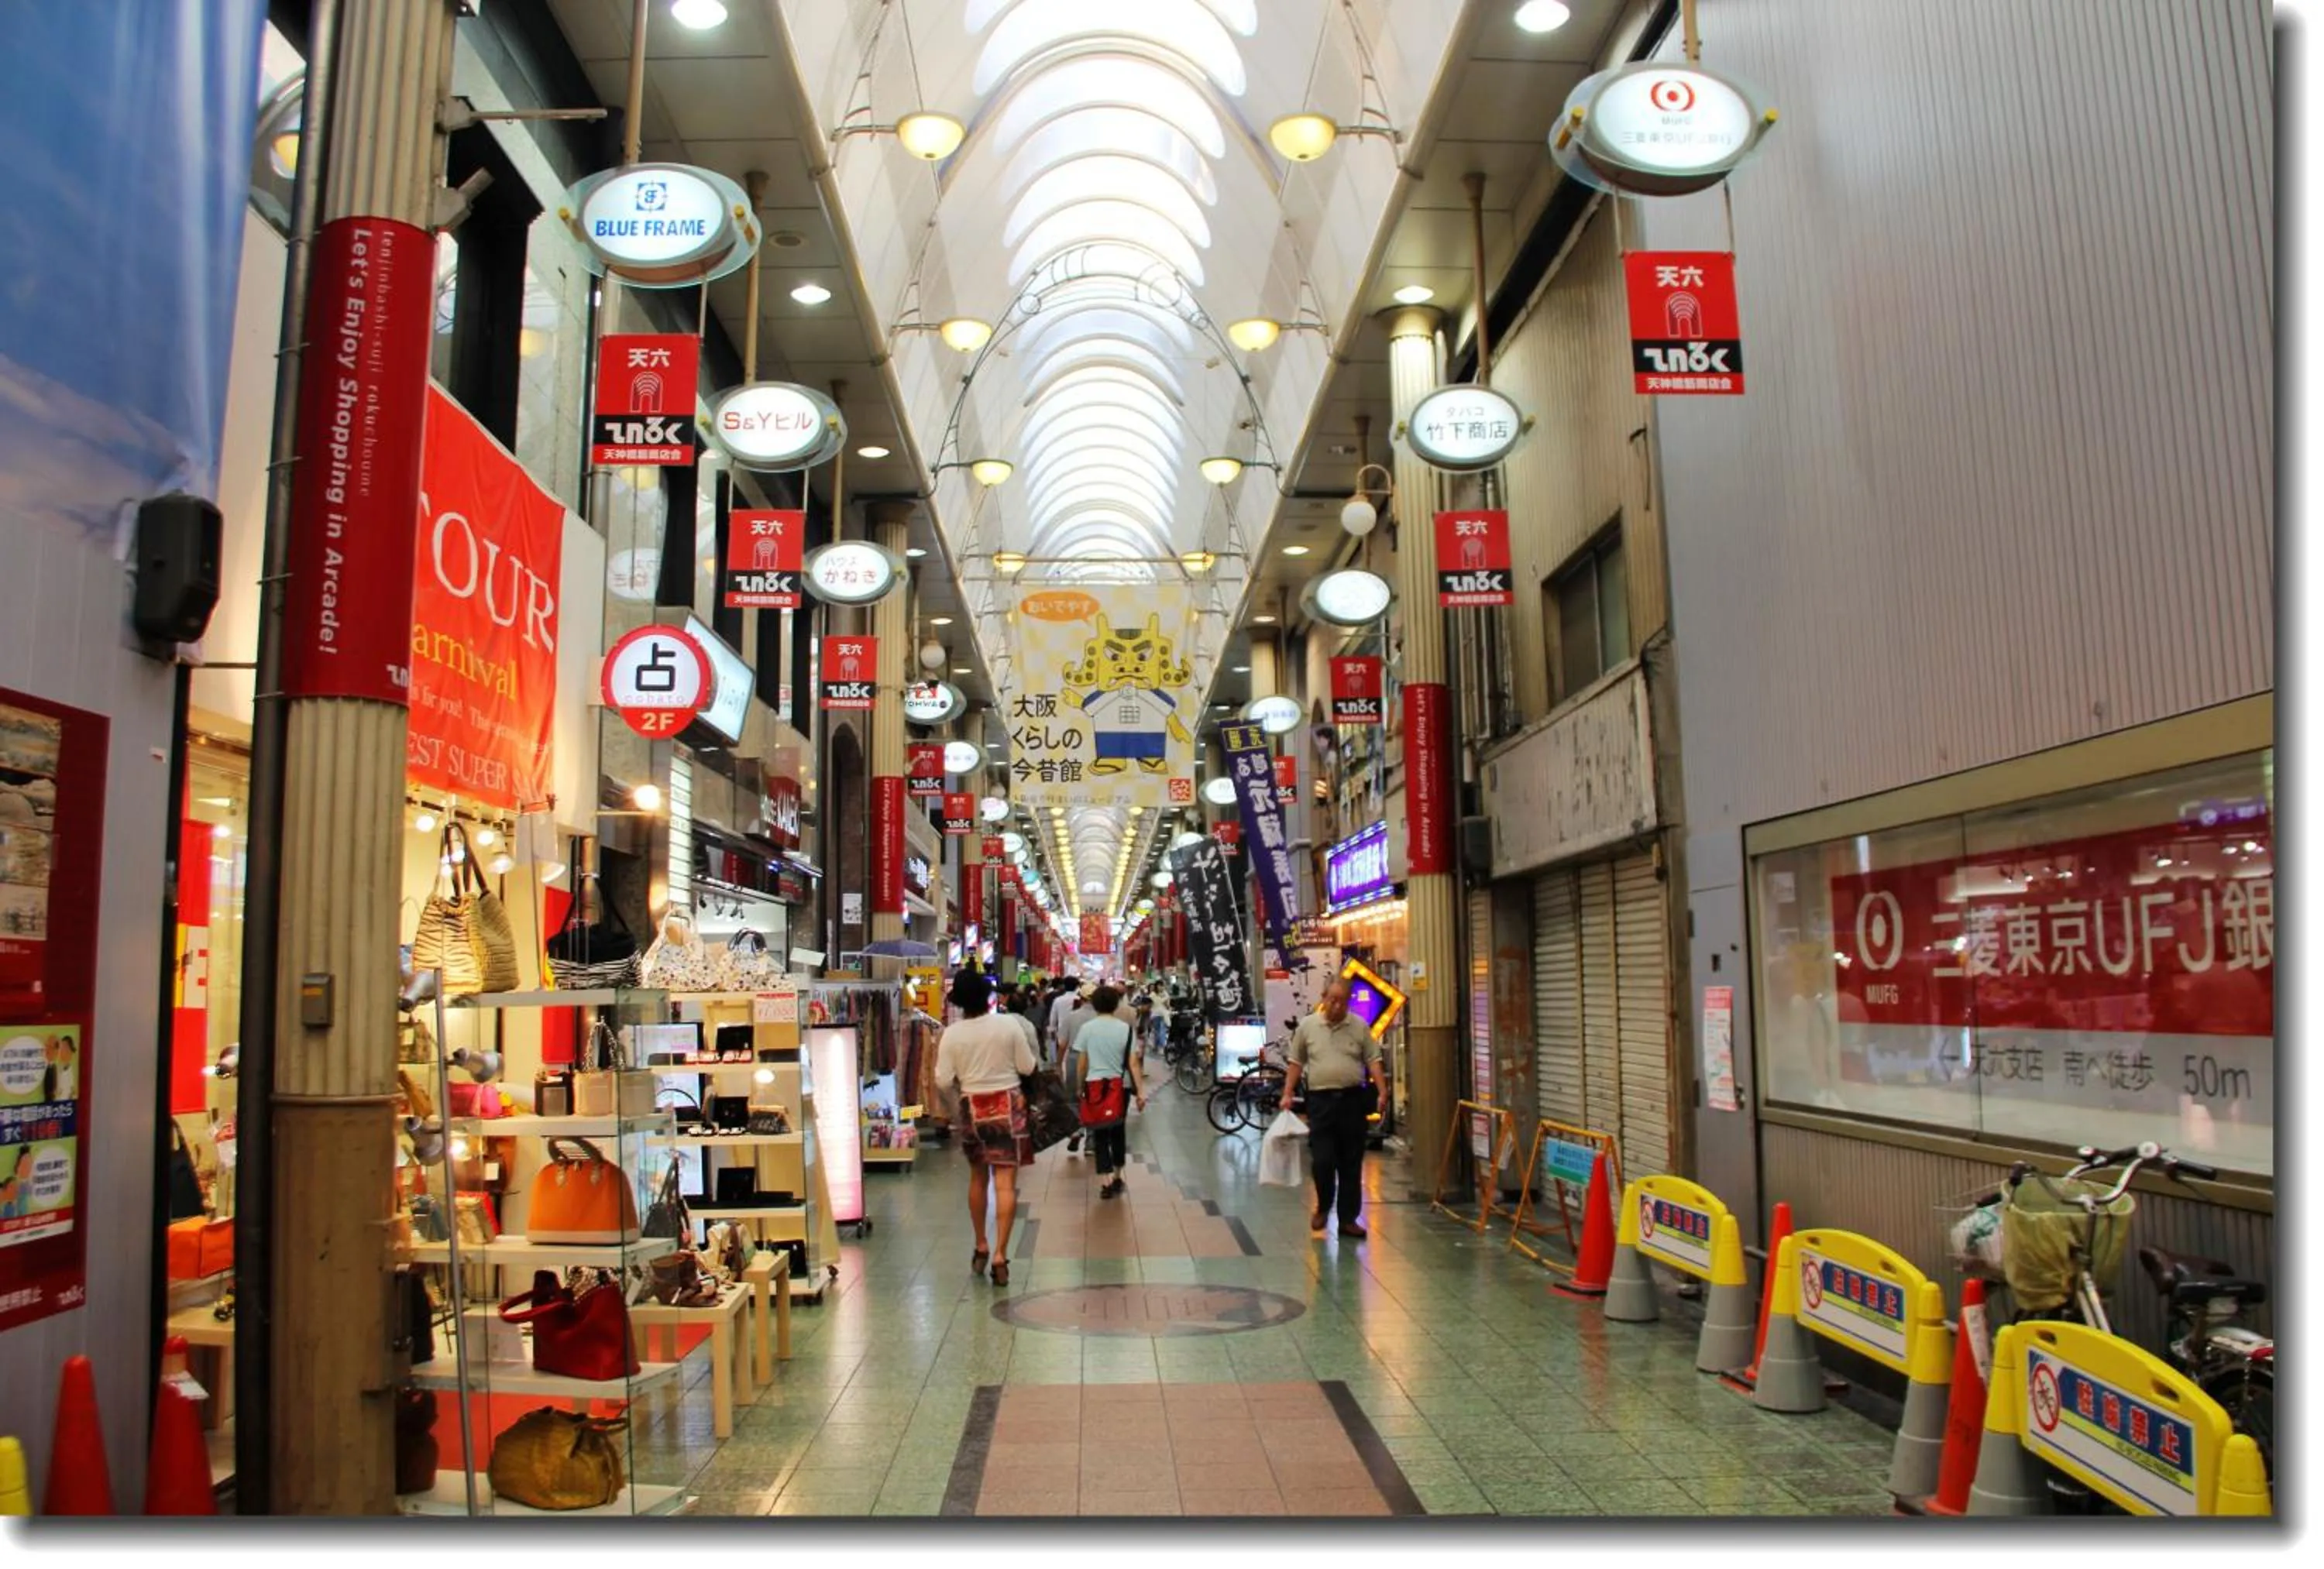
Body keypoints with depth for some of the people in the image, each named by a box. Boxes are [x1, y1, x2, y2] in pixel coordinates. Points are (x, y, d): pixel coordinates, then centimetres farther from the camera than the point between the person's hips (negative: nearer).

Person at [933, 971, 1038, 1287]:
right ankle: (1000, 1254, -11)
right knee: (1005, 1183, -3)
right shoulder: (1008, 1026, -10)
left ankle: (981, 1247, 28)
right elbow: (1028, 1067, -4)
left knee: (978, 1177, 20)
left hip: (972, 1106, 2)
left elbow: (944, 1079, -6)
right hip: (1008, 1104, -2)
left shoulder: (952, 1034, -8)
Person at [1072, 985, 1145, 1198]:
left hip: (1094, 1085, -1)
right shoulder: (1125, 1028, -3)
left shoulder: (1086, 1028, -3)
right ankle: (1116, 1178, 27)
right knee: (1118, 1131, 17)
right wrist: (1141, 1091, -4)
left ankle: (1105, 1182, -5)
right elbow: (1133, 1063, -6)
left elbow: (1082, 1062, 1)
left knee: (1100, 1134, 4)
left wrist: (1080, 1087, 14)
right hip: (1119, 1085, 1)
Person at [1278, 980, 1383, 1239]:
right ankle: (1323, 1207, 20)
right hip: (1321, 1100, -1)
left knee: (1351, 1164, 6)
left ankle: (1348, 1218, 14)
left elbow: (1373, 1060, 2)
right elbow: (1295, 1062, 8)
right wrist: (1288, 1094, 2)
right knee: (1322, 1161, -5)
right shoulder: (1307, 1026, 3)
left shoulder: (1359, 1026, 3)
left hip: (1352, 1100, 1)